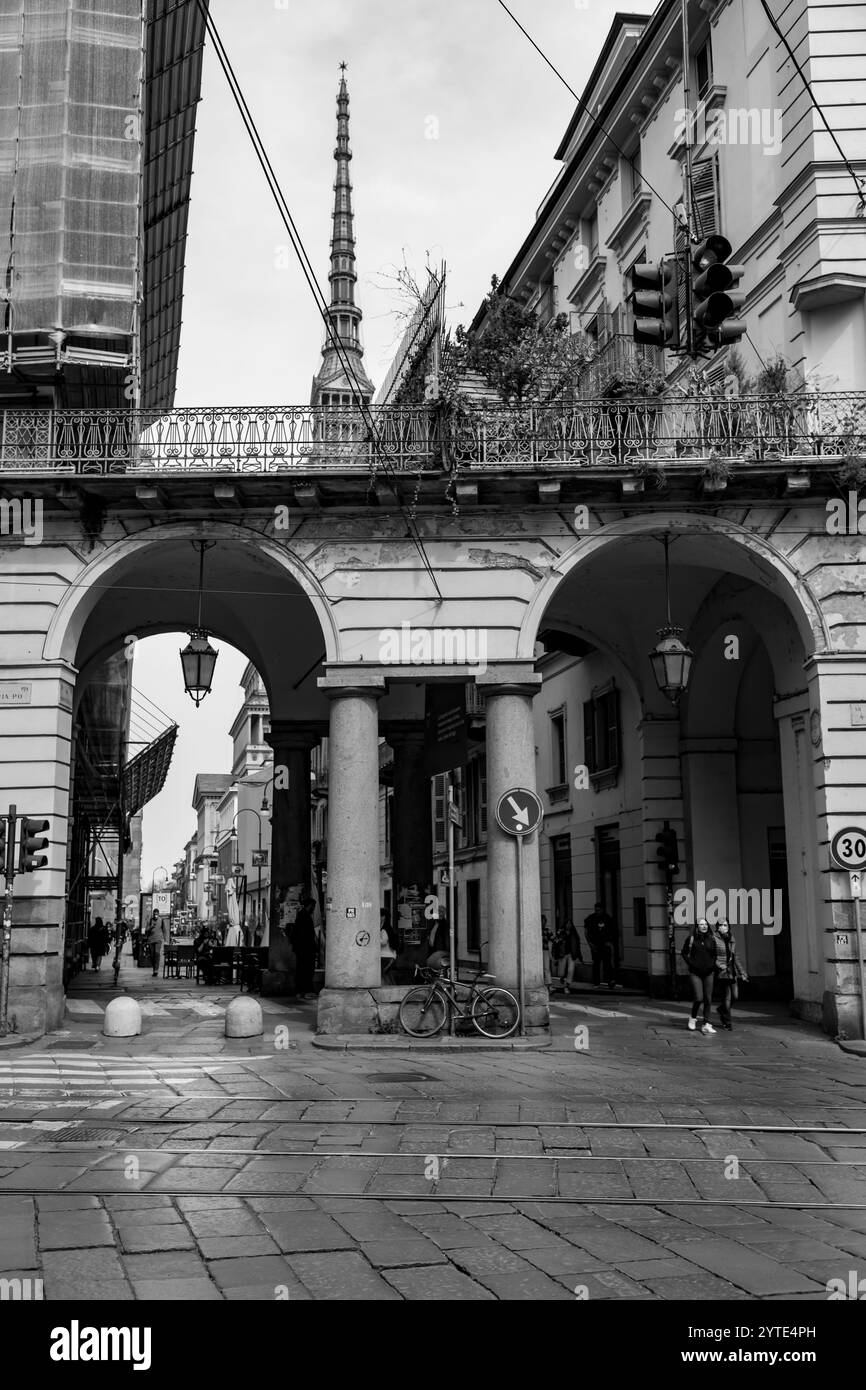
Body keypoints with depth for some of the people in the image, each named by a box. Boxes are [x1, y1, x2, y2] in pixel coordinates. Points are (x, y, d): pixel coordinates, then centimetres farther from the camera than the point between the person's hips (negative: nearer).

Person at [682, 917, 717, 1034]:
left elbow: (716, 954, 17)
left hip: (708, 973, 3)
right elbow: (684, 953, 6)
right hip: (695, 973, -3)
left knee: (708, 999, 2)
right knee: (699, 998, -11)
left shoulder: (711, 939, 4)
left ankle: (706, 1024, 9)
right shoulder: (691, 938, -3)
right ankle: (693, 1017, 17)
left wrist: (713, 965, 4)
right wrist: (691, 964, -3)